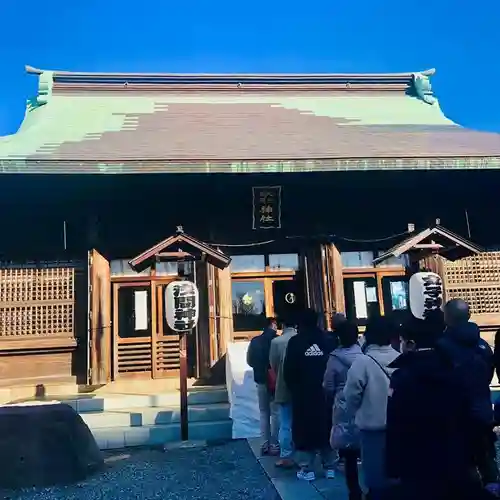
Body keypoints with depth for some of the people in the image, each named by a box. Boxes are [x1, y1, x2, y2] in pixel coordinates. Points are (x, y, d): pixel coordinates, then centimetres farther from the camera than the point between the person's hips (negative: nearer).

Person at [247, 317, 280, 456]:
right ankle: (274, 445, 3)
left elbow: (250, 361, 8)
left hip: (260, 380, 5)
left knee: (263, 413, 14)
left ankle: (265, 445, 15)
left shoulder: (255, 341, 2)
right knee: (275, 413, 3)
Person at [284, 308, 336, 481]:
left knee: (304, 429, 4)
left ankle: (307, 469, 5)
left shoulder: (295, 342, -9)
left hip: (303, 395, -3)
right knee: (326, 428, 13)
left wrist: (293, 389, 6)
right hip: (325, 393, 3)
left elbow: (288, 371, -9)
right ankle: (329, 467, 18)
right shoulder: (326, 339, 0)